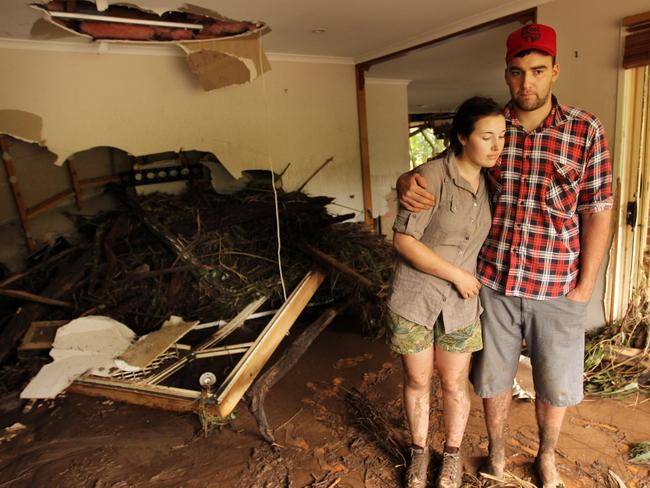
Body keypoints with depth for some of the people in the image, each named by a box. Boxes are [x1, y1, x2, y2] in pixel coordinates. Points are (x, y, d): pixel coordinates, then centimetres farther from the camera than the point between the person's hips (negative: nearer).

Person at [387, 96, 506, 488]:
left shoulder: (488, 180, 2)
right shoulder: (432, 175, -18)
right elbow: (404, 240, -19)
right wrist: (457, 275, -15)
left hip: (461, 302, 4)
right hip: (414, 297, -4)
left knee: (455, 384, 16)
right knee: (418, 381, 14)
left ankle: (453, 454, 42)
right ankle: (419, 452, 39)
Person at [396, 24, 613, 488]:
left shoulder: (586, 130, -7)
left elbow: (597, 214, -3)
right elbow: (437, 170, 4)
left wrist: (585, 286, -5)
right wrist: (407, 182, -20)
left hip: (556, 288, 0)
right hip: (492, 281, 1)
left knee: (554, 384, 18)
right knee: (494, 377, 17)